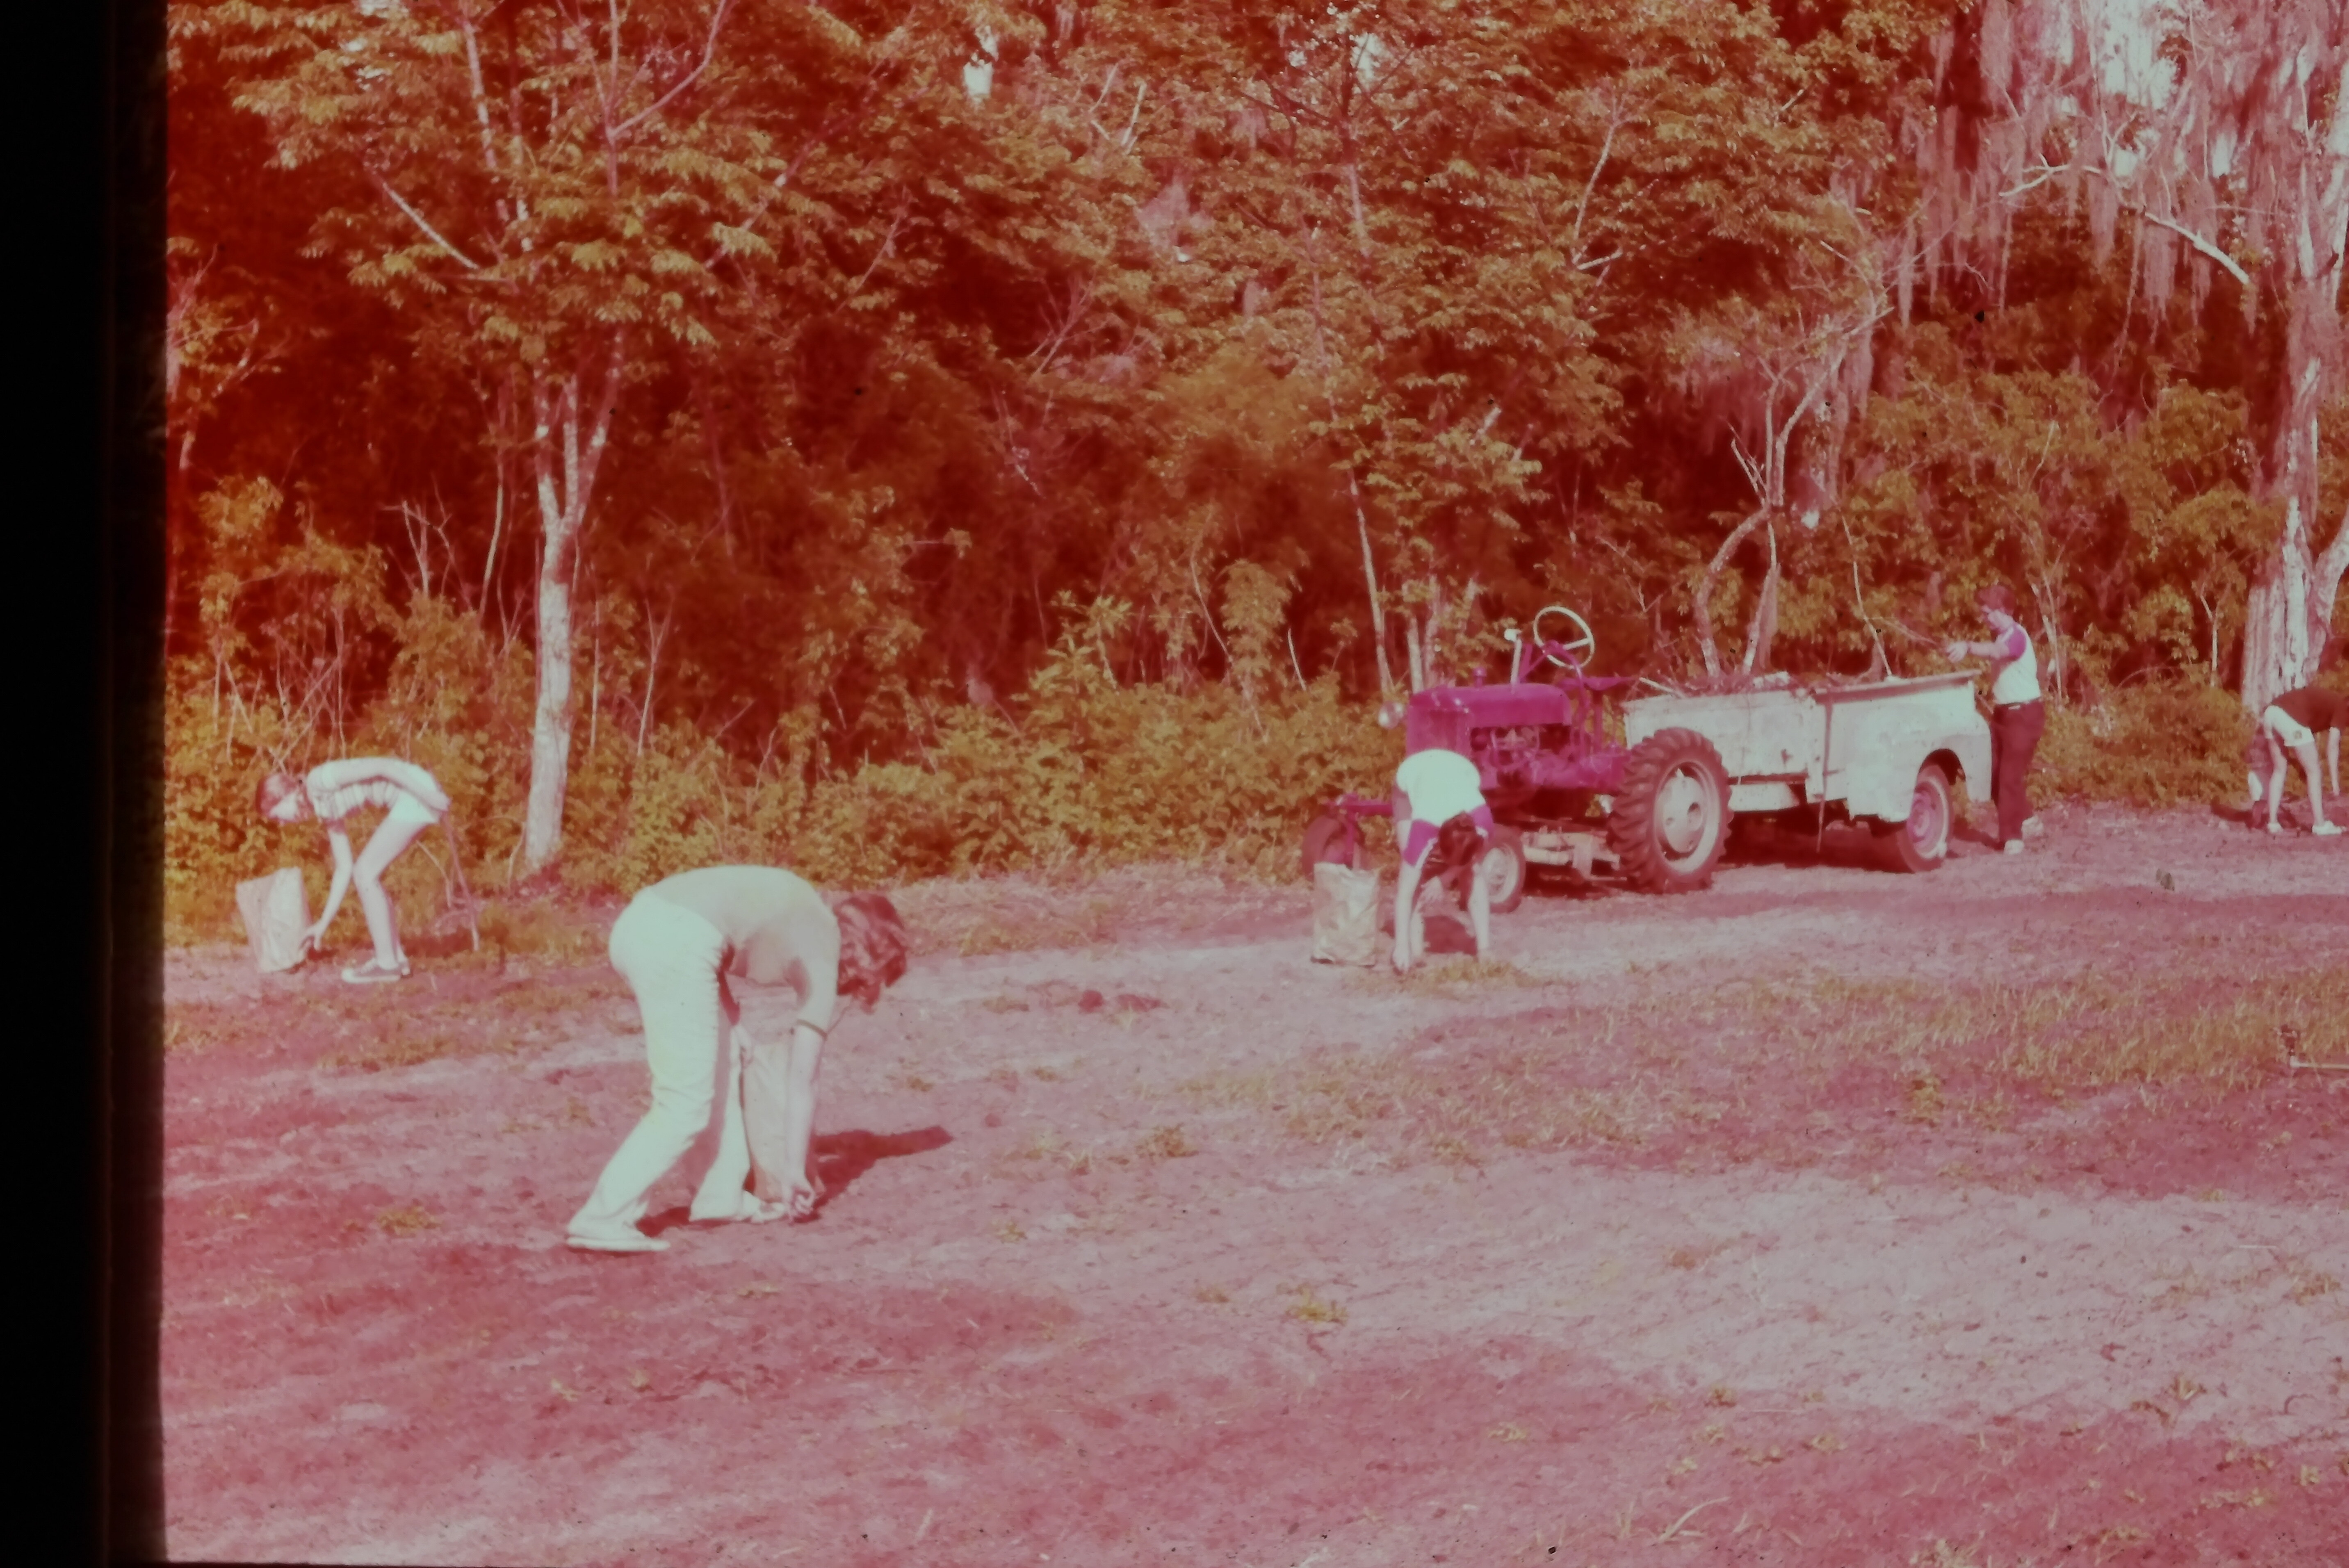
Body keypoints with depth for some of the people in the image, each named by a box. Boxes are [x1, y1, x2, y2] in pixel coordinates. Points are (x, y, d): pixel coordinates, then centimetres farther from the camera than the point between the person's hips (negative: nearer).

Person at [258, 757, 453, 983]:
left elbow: (381, 766, -15)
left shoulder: (319, 781, -9)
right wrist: (324, 924, 24)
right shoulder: (326, 812, 18)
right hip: (407, 802, 9)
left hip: (418, 793, -9)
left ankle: (387, 963, 1)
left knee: (365, 873, -4)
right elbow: (344, 869, 21)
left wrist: (428, 796, -20)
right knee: (366, 874, 13)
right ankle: (397, 957, 17)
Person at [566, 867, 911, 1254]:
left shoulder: (808, 911, 29)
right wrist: (794, 1170, 19)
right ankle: (603, 1219, -3)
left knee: (723, 1059, 22)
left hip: (639, 918, 9)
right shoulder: (823, 966, 10)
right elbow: (801, 1082, 11)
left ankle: (721, 1197, 27)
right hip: (678, 944, -9)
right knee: (686, 1106, -1)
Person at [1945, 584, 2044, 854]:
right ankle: (2027, 820, 26)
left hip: (2024, 713, -9)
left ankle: (2012, 837, 0)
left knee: (2010, 775, -8)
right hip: (2003, 712, 9)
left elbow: (1997, 651, -41)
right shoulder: (1999, 636, 14)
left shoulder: (2016, 636, -19)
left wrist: (1968, 647, -56)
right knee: (1995, 773, 9)